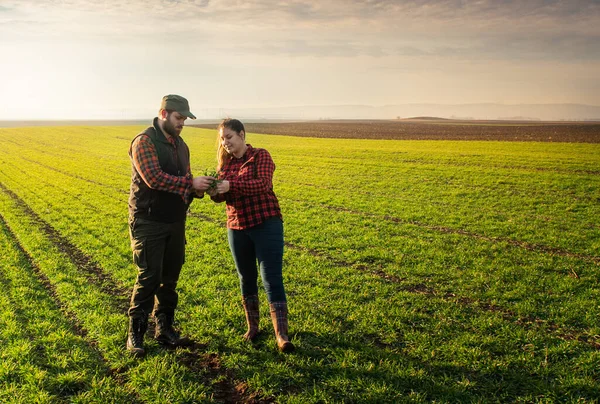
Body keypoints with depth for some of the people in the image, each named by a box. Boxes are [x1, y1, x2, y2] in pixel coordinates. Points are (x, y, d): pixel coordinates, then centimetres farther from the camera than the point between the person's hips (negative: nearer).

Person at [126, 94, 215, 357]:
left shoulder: (181, 145, 13)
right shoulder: (144, 142, -11)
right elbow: (154, 178, -24)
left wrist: (197, 189, -3)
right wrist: (191, 183, -24)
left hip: (175, 222, 7)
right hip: (148, 223, -7)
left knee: (170, 278, 11)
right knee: (149, 277, -6)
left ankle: (164, 329, 24)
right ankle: (135, 333, 8)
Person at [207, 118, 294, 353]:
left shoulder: (260, 156, -5)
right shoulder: (225, 163, 10)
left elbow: (263, 184, -22)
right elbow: (221, 195, 2)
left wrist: (231, 185, -33)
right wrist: (213, 191, -22)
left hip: (266, 225, -5)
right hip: (237, 227, 5)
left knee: (272, 279, -8)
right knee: (246, 278, 14)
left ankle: (282, 335, -8)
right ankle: (252, 326, 29)